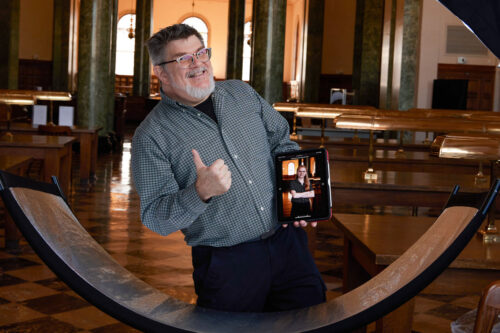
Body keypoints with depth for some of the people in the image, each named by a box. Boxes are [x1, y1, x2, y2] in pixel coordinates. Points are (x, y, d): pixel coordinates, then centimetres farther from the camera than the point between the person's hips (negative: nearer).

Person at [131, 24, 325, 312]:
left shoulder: (242, 93, 8)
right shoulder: (151, 136, -8)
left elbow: (281, 140, 19)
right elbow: (155, 218, -11)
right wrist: (201, 192, -28)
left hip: (287, 242, 5)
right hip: (227, 265, -4)